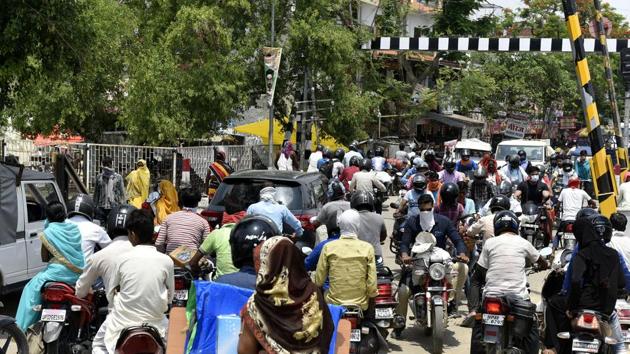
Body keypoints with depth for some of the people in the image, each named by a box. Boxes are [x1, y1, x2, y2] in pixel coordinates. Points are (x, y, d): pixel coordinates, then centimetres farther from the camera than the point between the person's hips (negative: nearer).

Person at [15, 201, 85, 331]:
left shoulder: (48, 233, -5)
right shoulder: (75, 228, 7)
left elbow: (44, 258, 3)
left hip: (60, 272, -5)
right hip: (79, 274, 5)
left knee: (32, 289, 10)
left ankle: (24, 324, 4)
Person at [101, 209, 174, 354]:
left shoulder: (123, 259, -7)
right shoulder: (166, 261, -7)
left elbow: (112, 292, 6)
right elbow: (169, 298, 3)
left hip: (123, 323, 1)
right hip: (154, 322, -1)